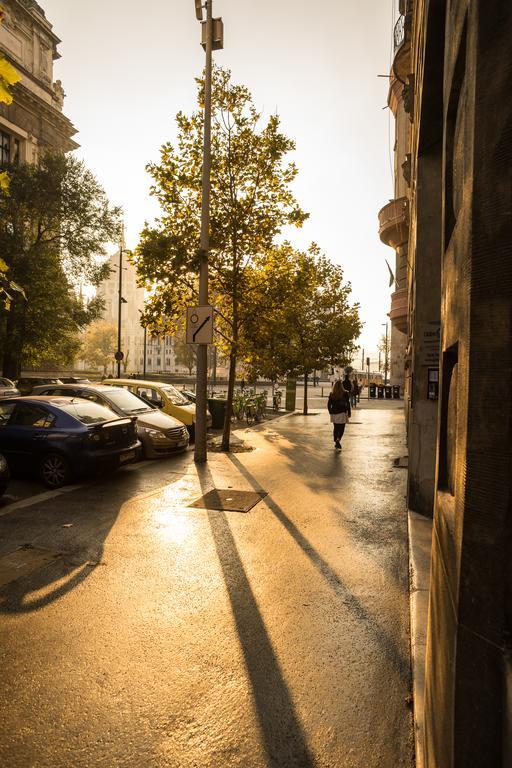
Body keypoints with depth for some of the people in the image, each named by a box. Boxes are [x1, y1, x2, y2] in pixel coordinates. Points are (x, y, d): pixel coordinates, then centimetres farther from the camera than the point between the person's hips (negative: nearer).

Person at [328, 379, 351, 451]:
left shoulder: (331, 394, 0)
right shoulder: (345, 393, -7)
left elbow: (329, 404, 4)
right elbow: (348, 404, -5)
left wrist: (330, 412, 17)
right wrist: (349, 413, 4)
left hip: (334, 413, 3)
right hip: (342, 413, -3)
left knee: (335, 428, 15)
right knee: (341, 428, 1)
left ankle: (336, 442, 22)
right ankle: (338, 439, -22)